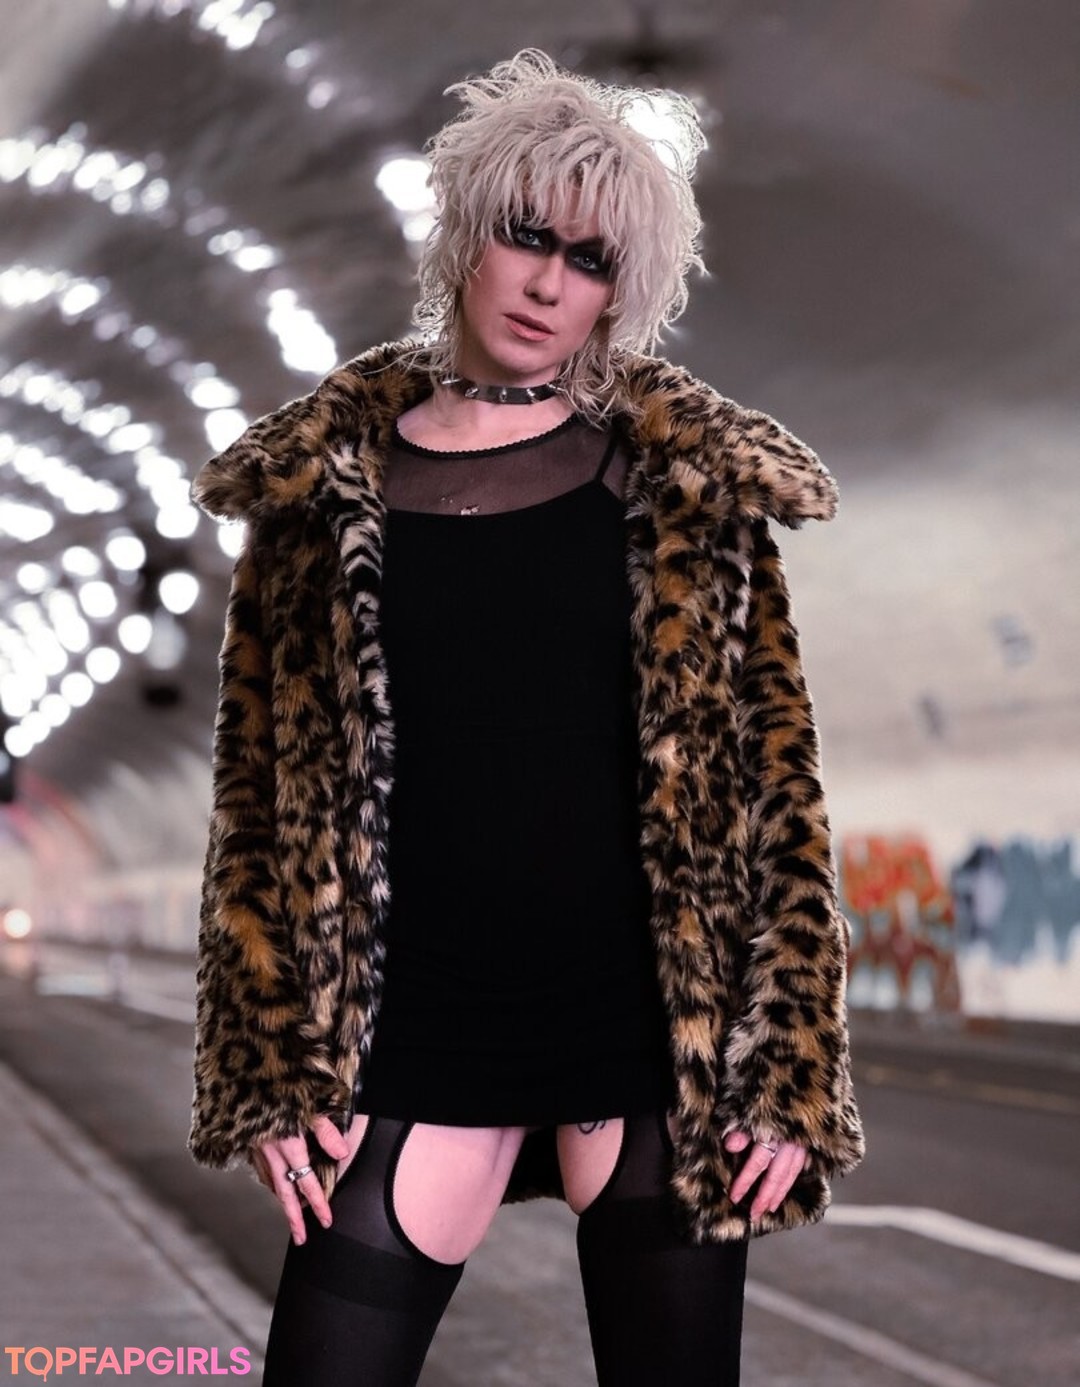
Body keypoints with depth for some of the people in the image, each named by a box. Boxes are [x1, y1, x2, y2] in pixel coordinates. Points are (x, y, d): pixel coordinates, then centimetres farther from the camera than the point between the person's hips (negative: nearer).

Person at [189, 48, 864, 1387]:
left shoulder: (685, 479, 3)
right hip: (414, 1038, 1)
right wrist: (273, 1066, 0)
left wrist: (790, 1064, -4)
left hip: (660, 1029, 0)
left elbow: (775, 781, 1)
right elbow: (263, 788, 6)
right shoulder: (328, 484, 4)